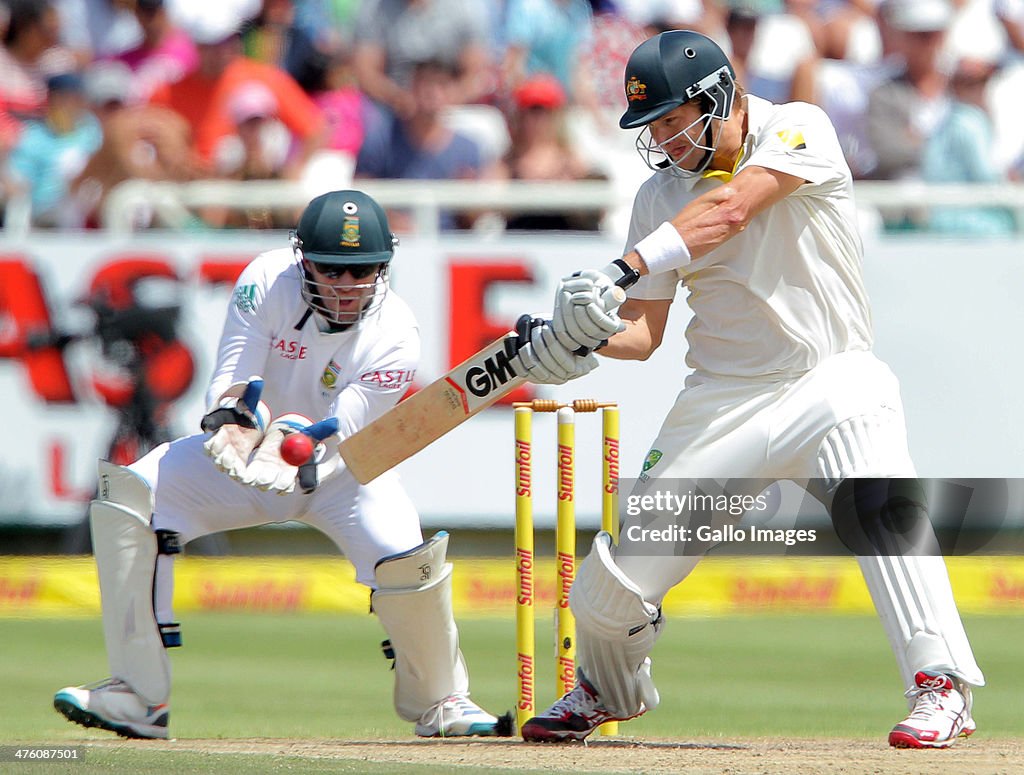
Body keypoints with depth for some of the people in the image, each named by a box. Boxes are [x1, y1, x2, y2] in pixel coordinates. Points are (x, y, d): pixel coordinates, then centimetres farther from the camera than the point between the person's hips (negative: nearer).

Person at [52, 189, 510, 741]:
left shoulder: (393, 337, -24)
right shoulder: (268, 280, -20)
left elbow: (341, 434, -30)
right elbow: (230, 378, -24)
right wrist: (233, 411, -48)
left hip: (343, 468, -2)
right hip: (249, 453, 2)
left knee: (405, 558, -29)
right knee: (127, 498, -21)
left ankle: (438, 700, 1)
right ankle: (140, 695, -18)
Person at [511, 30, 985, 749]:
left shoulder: (799, 130, -9)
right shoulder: (659, 196, 4)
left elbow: (730, 211, -27)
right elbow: (643, 332, 4)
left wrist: (623, 269, -37)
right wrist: (585, 336, -18)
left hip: (829, 374, -4)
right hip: (723, 398, 4)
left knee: (874, 497, -34)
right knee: (623, 572, 2)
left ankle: (940, 686, -33)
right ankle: (606, 688, 34)